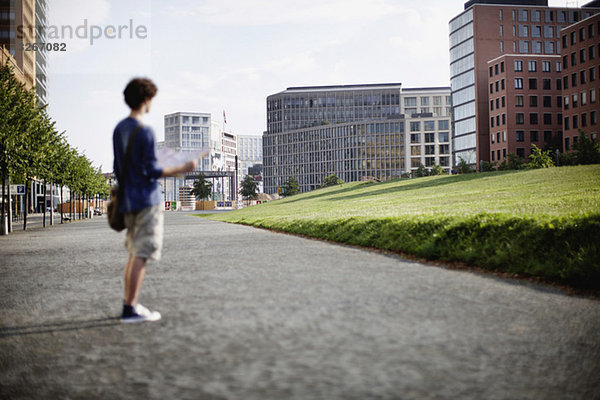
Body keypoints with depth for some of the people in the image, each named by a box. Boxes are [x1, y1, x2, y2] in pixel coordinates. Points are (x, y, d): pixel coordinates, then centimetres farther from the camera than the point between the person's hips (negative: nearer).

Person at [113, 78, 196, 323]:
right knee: (142, 255, -5)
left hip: (128, 200, 9)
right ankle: (130, 309, -4)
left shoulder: (119, 129, 11)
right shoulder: (145, 132, -15)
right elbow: (152, 171, -17)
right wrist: (181, 169, -10)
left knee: (134, 252, 16)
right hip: (147, 200, -9)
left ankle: (129, 303, 20)